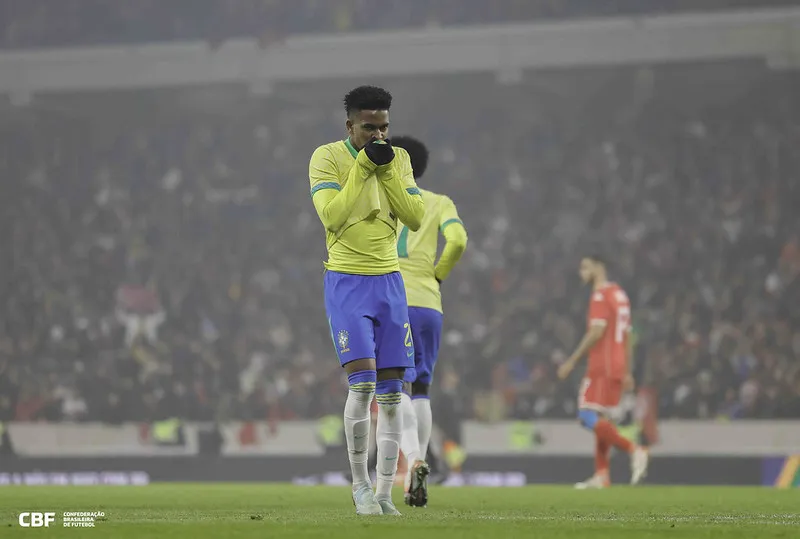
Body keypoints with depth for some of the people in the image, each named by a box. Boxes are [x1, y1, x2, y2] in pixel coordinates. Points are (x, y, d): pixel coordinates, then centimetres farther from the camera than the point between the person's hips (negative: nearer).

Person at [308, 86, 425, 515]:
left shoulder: (398, 158, 7)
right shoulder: (327, 157, -6)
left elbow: (416, 218, 0)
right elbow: (331, 216, -18)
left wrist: (387, 171, -10)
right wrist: (362, 167, -18)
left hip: (389, 281, 5)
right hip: (346, 282, -4)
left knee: (390, 391, 2)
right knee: (362, 383, -16)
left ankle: (384, 492, 7)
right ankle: (360, 487, -3)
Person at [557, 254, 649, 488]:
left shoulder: (601, 294, -10)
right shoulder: (620, 294, 19)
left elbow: (597, 332, -19)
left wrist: (572, 361, -16)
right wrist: (626, 372, 21)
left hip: (601, 367, -9)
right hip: (617, 367, 9)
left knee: (588, 415, -12)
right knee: (601, 420, 11)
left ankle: (633, 450, -21)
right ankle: (601, 475, 7)